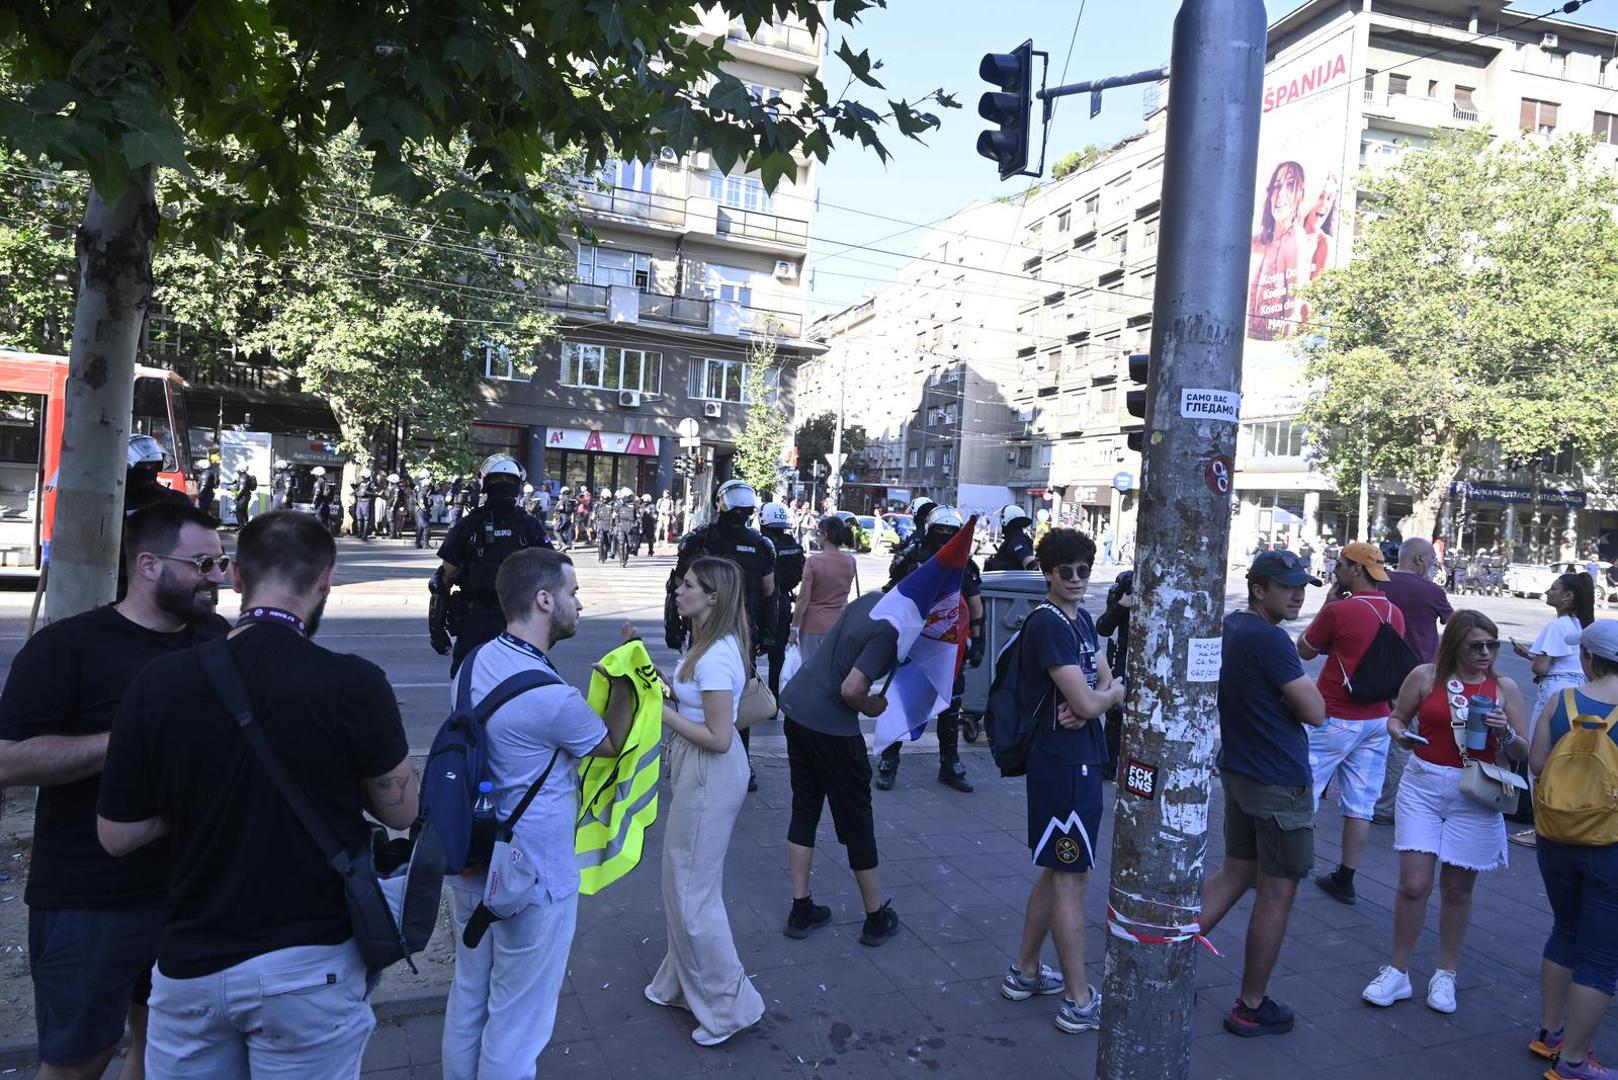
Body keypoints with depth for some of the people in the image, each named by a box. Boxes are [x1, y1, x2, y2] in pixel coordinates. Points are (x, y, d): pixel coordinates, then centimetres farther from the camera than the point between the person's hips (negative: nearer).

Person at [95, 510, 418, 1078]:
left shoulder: (157, 683, -11)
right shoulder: (354, 684, -20)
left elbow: (117, 835, 0)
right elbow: (399, 811, -6)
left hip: (190, 963, 3)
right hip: (308, 967, -2)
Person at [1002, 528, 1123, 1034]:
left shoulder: (1081, 619, 12)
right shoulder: (1048, 623, -19)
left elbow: (1105, 682, 9)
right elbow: (1087, 703, -23)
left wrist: (1094, 700, -13)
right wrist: (1112, 694, -2)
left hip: (1078, 760, 10)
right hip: (1064, 762, -10)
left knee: (1056, 872, 19)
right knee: (1071, 878, 1)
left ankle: (1025, 972, 32)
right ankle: (1079, 1001, 13)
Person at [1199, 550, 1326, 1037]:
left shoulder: (1229, 627, 3)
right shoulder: (1269, 639, -22)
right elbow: (1315, 713, -18)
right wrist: (1303, 684, 0)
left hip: (1238, 772, 9)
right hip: (1279, 782, -9)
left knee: (1236, 873, 19)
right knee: (1278, 891, 5)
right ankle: (1251, 1007, 16)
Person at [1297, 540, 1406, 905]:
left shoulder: (1338, 610, -16)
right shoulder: (1395, 613, 5)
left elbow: (1304, 651, -3)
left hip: (1334, 720, -6)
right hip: (1378, 719, 7)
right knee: (1361, 804, 9)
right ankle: (1344, 879, 15)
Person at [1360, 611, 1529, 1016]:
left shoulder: (1505, 688, 2)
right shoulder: (1425, 676, -1)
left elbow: (1523, 752, 7)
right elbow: (1396, 717, 10)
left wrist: (1506, 733, -14)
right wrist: (1400, 733, -12)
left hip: (1475, 796, 1)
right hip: (1423, 787, -1)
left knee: (1457, 890, 9)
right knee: (1413, 884, -3)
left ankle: (1445, 975, 27)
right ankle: (1397, 972, 13)